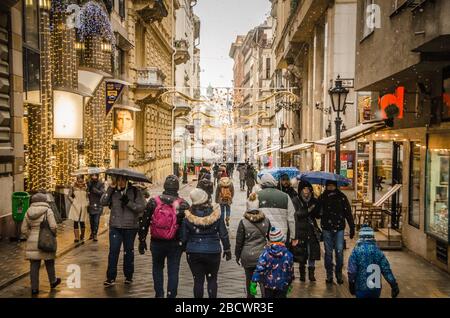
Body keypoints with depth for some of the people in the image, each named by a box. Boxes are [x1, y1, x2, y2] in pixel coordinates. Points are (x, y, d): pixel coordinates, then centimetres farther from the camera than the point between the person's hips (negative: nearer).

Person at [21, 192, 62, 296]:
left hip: (32, 242, 3)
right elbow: (53, 226, -17)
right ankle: (53, 282, 34)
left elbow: (24, 229, 6)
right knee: (49, 263, 16)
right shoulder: (47, 210, -9)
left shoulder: (28, 212, 5)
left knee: (34, 265, 7)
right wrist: (54, 235, 2)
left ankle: (34, 288, 10)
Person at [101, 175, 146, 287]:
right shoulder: (113, 191, 5)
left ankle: (128, 276, 24)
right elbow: (103, 202, -8)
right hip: (115, 226, 1)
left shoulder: (135, 191, -3)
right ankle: (111, 278, 6)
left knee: (129, 251, 11)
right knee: (113, 251, -3)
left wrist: (128, 202, -22)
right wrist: (110, 188, -13)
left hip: (130, 227, -1)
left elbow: (141, 207, -11)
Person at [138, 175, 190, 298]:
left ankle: (159, 294, 19)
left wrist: (142, 241, 7)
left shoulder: (153, 202, -4)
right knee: (173, 271, 9)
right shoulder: (183, 204, -6)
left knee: (157, 268, 21)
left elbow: (144, 223, -1)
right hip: (175, 244, -1)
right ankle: (171, 295, 13)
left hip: (157, 242, 1)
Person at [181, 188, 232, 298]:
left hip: (194, 253, 0)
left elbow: (184, 237, -1)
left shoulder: (188, 217, -8)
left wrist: (186, 249, 16)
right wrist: (227, 249, 11)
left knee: (198, 280, 9)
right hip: (213, 252, 0)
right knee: (212, 279, 13)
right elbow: (223, 235, -1)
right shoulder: (216, 215, -7)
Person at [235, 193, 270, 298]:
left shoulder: (243, 222, -9)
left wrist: (237, 256, 8)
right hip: (263, 255, 1)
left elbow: (239, 242, -4)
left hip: (248, 256, -1)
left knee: (249, 280, 15)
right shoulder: (266, 221, -2)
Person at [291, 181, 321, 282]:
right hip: (300, 230, -2)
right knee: (301, 253, 3)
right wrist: (308, 210, -22)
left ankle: (311, 273, 7)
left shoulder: (314, 201, 10)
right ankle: (302, 272, 17)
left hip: (311, 230, 2)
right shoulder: (295, 201, -1)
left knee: (313, 252, -3)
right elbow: (296, 214, -12)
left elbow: (318, 215, 8)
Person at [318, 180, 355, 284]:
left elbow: (348, 212, 2)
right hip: (326, 229, 1)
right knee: (328, 252, 6)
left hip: (339, 228, -1)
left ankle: (339, 274, 13)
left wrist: (352, 228, 0)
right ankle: (329, 275, 15)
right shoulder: (322, 198, 5)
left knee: (339, 252, -1)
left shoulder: (341, 197, 2)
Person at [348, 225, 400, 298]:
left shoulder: (356, 251, -10)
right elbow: (386, 270, -4)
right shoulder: (377, 251, -3)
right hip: (376, 288, 3)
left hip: (361, 289, -3)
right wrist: (394, 286, 2)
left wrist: (351, 285, 3)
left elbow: (351, 271, -11)